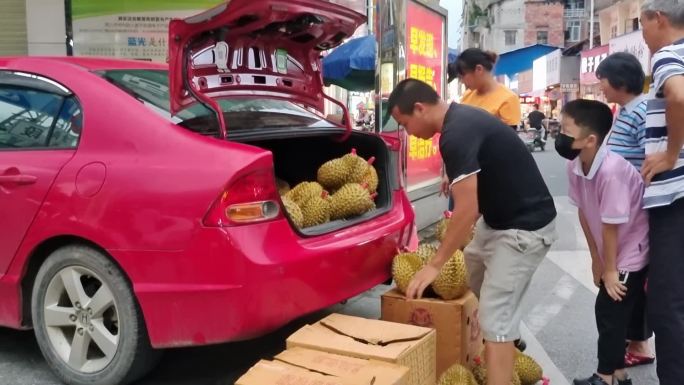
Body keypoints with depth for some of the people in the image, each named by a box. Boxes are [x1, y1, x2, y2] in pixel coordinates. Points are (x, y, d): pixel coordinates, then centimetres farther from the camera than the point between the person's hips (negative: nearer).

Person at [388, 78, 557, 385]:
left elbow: (467, 210, -25)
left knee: (495, 320, -8)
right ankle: (510, 337, 46)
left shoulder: (457, 134, -25)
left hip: (525, 227, -10)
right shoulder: (462, 118, 6)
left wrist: (434, 265, -17)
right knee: (466, 278, 26)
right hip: (500, 219, 10)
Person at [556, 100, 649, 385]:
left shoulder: (611, 170, -34)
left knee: (609, 310, 0)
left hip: (633, 251, -8)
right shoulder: (575, 166, -11)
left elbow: (611, 225, -26)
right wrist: (596, 259, 9)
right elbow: (583, 213, 0)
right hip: (613, 251, 8)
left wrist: (610, 269, -14)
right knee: (627, 307, 20)